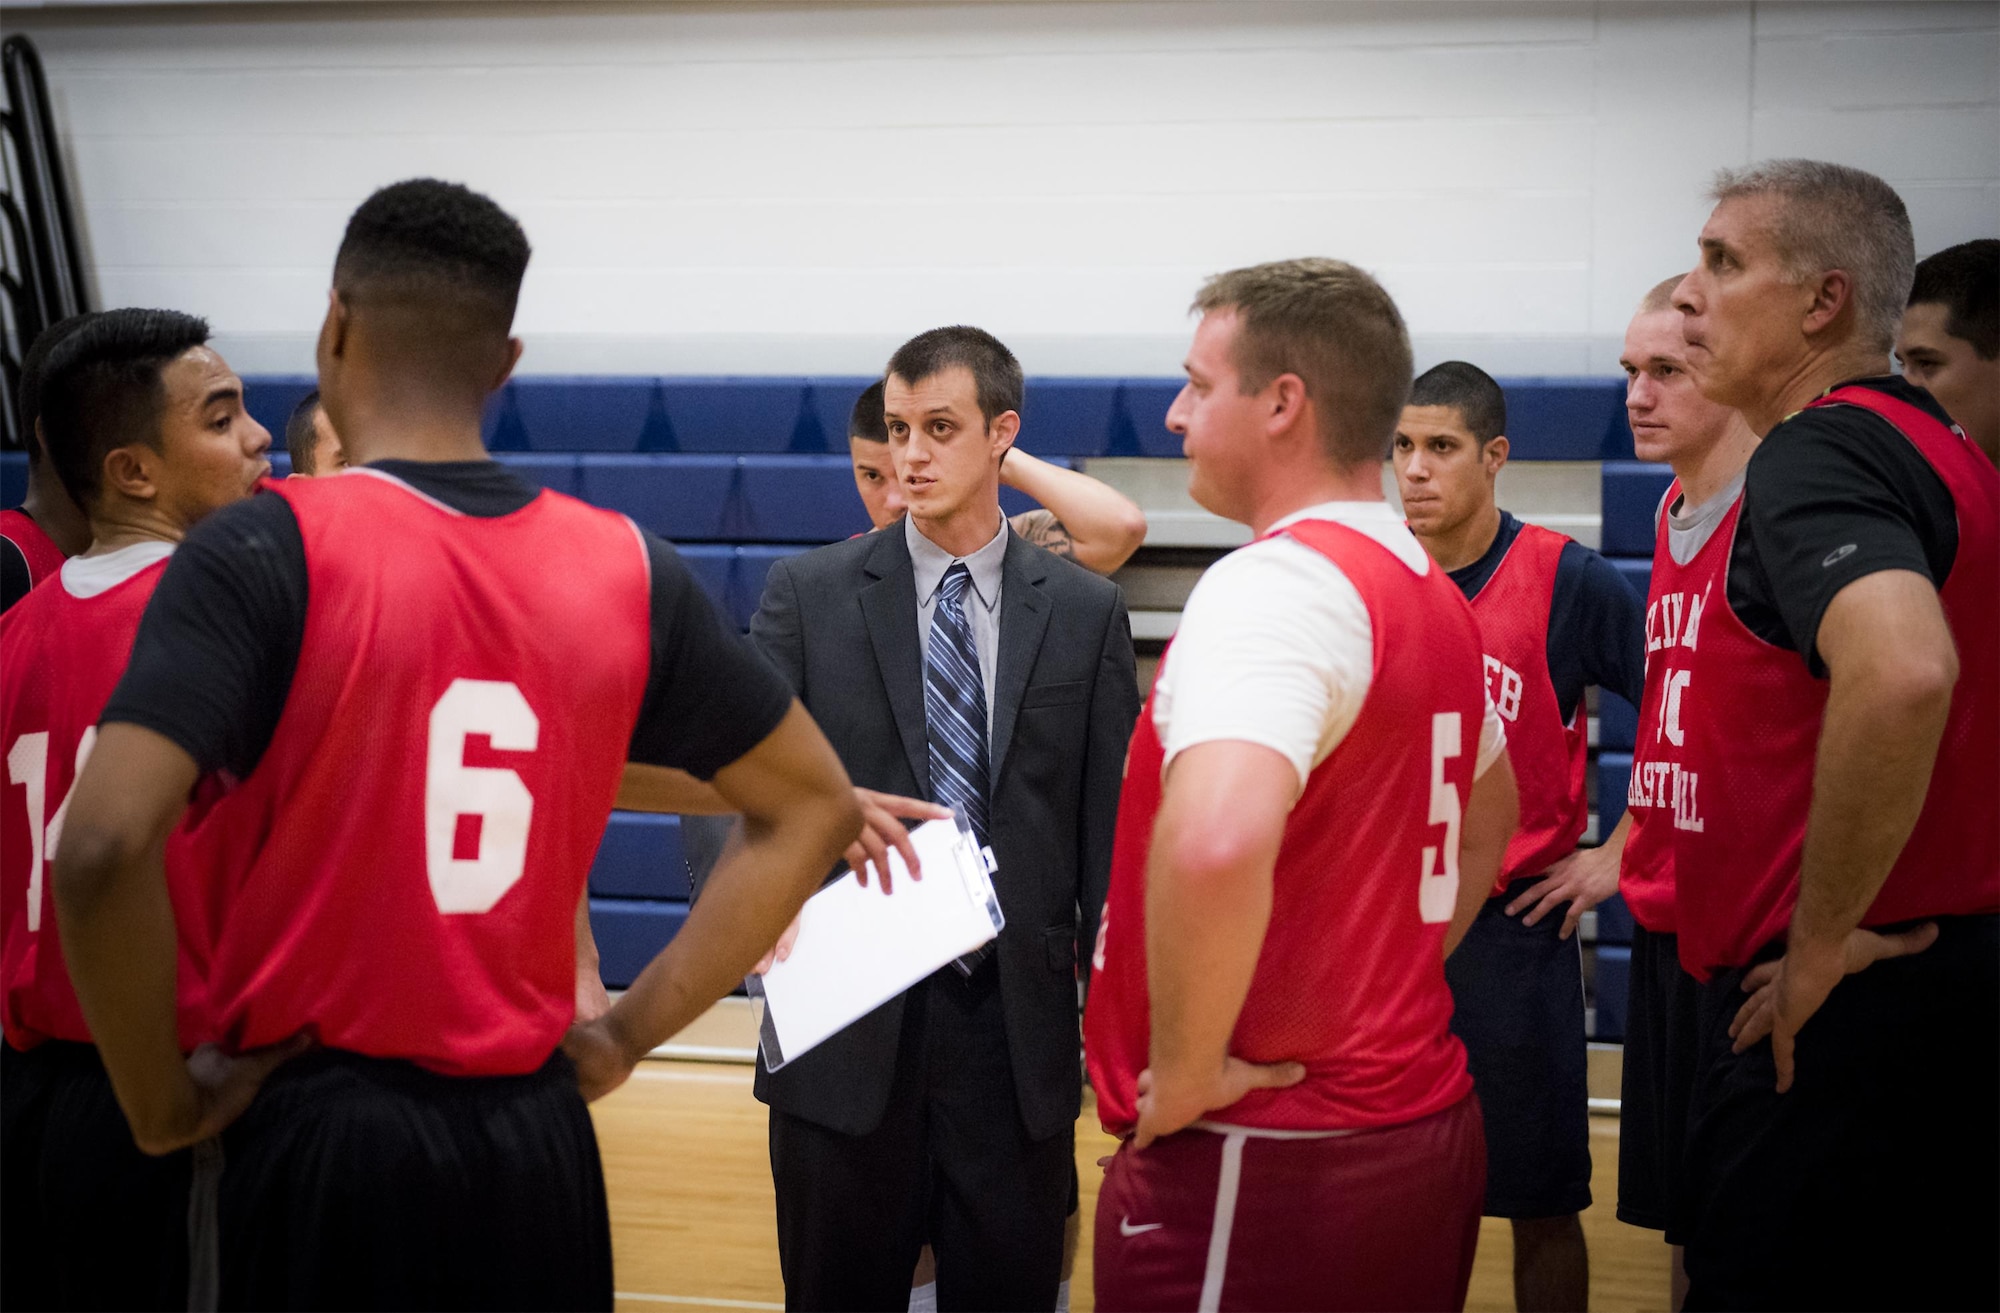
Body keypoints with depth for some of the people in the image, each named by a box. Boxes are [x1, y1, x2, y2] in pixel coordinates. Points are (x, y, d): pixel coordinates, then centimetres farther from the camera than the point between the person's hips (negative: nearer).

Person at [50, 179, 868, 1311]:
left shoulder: (266, 550, -11)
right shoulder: (627, 566, 1)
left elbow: (104, 849, -22)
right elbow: (814, 810, 8)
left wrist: (163, 1102, -7)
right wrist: (626, 1037, 9)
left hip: (322, 1138, -3)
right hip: (537, 1141, 4)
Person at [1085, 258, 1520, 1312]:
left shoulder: (1274, 583, -19)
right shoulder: (1432, 594, 11)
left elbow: (1216, 842, -37)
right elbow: (1486, 820, 28)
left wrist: (1183, 1071, -23)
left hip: (1260, 1162, -9)